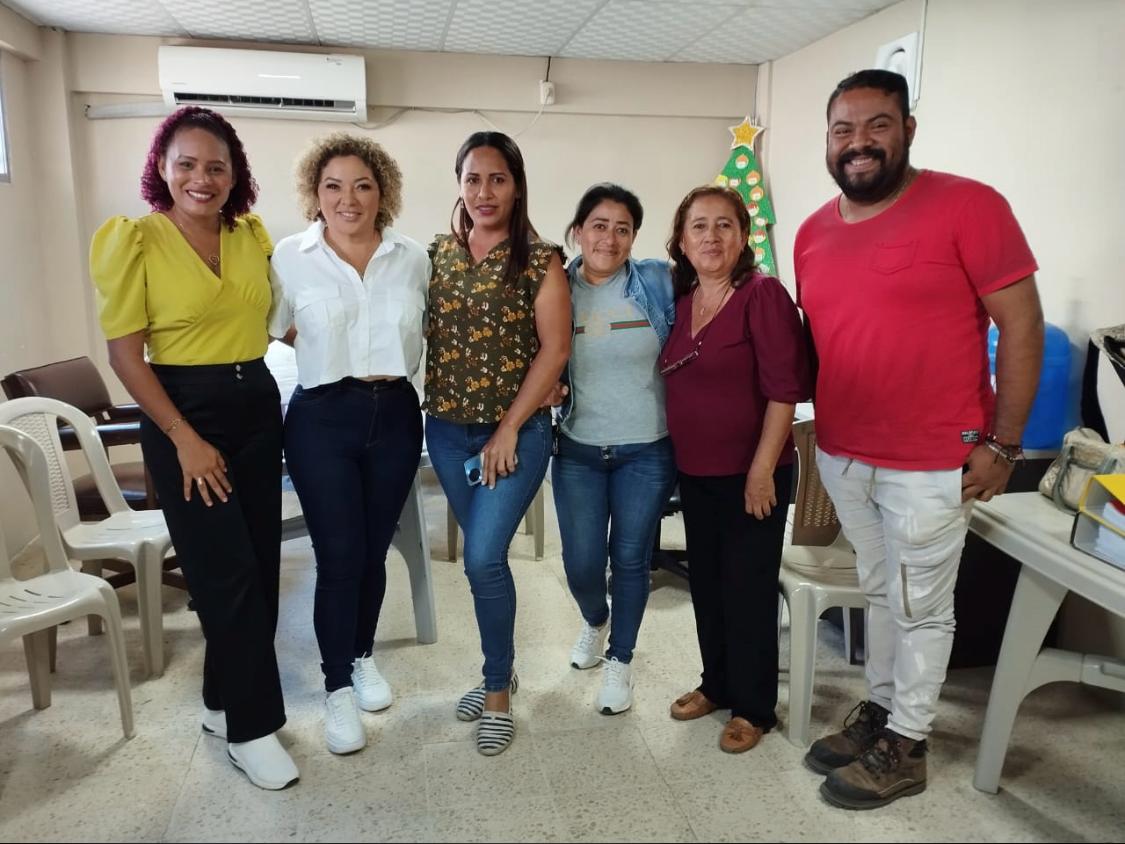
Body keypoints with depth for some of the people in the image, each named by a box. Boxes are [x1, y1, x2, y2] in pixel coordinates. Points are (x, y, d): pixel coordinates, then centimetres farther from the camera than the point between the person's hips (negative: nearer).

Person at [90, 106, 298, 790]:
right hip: (183, 413, -5)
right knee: (228, 574, -2)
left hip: (259, 405, 6)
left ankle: (225, 699, 30)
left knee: (261, 566, 10)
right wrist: (185, 440, -14)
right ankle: (252, 727, 14)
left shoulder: (253, 235, 5)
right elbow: (125, 353, -10)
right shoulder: (135, 240, -8)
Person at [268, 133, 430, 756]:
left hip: (395, 415, 3)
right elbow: (268, 329, 5)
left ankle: (363, 656, 36)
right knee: (339, 557, -1)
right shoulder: (290, 257, -4)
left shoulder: (413, 259, 3)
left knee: (374, 551, 13)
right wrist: (325, 350, 2)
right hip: (322, 419, -2)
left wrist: (390, 367, 6)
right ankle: (338, 688, 17)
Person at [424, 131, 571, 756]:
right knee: (486, 556, 14)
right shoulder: (436, 255, 6)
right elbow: (423, 335, 10)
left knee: (483, 558, -9)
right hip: (447, 430, 4)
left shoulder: (539, 260, -7)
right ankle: (500, 670, 33)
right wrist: (435, 406, -2)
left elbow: (554, 350, -11)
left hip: (516, 431, -4)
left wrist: (508, 431, -13)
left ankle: (497, 692, 12)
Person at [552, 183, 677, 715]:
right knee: (581, 564, 5)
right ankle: (595, 621, 42)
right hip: (578, 450, 1)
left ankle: (620, 660, 31)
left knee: (630, 560, 8)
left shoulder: (659, 284, -6)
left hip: (647, 451, -1)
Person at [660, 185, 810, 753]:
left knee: (748, 591, 5)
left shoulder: (763, 295, -13)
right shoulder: (679, 302, 6)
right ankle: (717, 684, 36)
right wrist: (672, 459, 10)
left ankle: (753, 708, 23)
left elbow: (785, 388, -17)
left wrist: (761, 470, -19)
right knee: (706, 583, 17)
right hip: (694, 472, 6)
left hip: (750, 474, -6)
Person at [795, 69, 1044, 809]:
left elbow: (1022, 324, -11)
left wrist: (1002, 444, -12)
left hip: (932, 464, -5)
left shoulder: (968, 205, -12)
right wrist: (812, 424, 10)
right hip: (840, 456, 5)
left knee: (922, 608, 10)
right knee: (880, 593, 20)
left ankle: (906, 748, 27)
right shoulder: (813, 233, 6)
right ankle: (879, 710, 38)